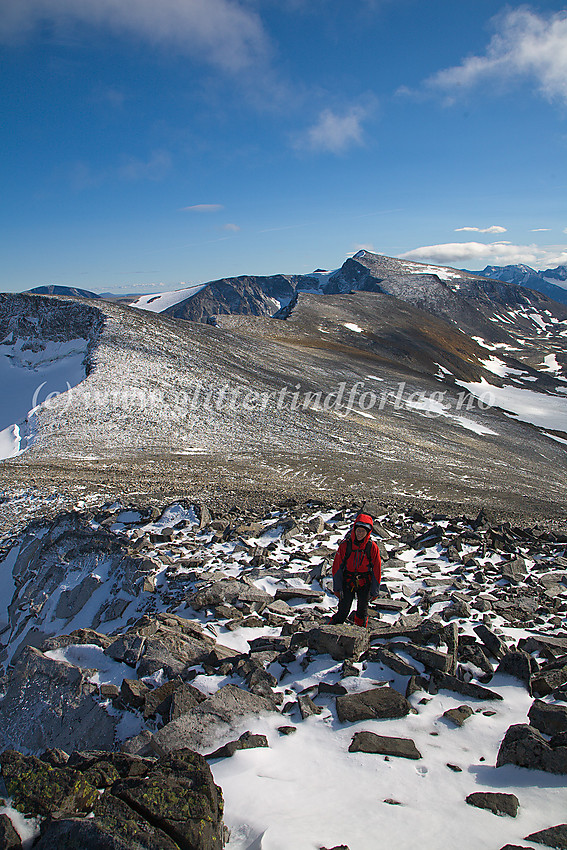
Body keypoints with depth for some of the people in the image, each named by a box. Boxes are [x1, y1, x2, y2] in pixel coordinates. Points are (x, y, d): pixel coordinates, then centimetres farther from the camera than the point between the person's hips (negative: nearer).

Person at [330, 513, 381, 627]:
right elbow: (337, 567, -5)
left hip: (364, 583, 1)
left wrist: (374, 591, -1)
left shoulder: (372, 547, -10)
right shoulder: (345, 545, -12)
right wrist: (337, 588, -6)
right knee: (343, 611, -3)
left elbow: (377, 570, -3)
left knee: (362, 611, 16)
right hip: (347, 582, -1)